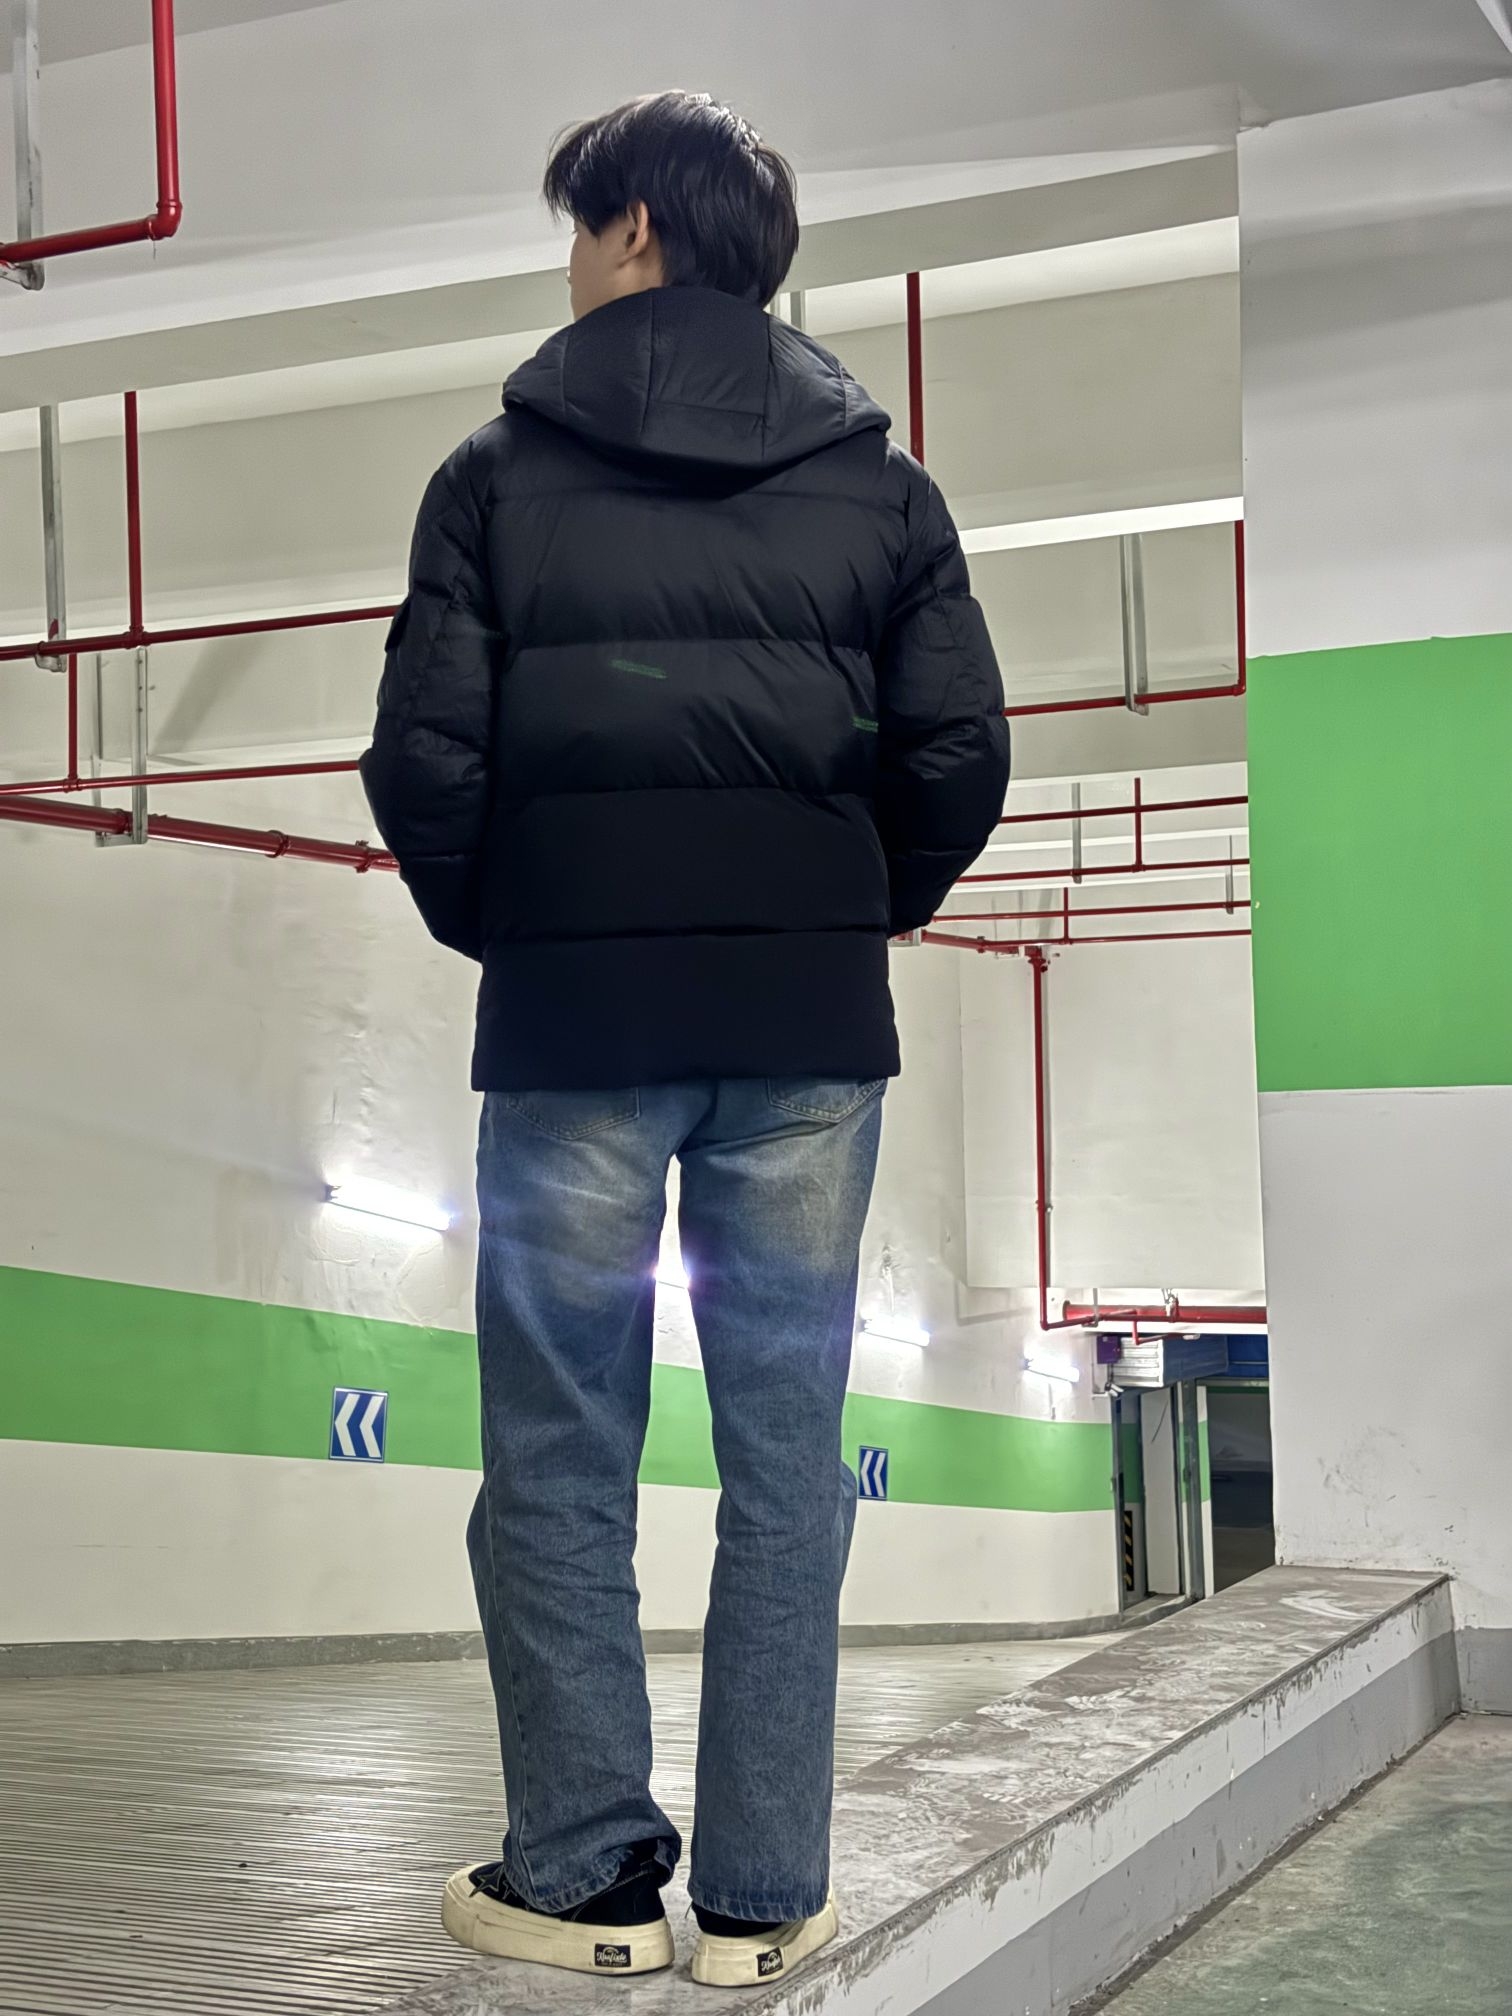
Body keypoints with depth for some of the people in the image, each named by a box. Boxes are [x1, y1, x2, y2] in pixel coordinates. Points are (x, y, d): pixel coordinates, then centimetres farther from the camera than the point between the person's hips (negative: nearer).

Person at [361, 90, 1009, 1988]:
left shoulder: (503, 471, 1)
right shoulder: (877, 480, 7)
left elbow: (426, 758, -6)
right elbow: (961, 756, 2)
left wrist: (498, 930, 11)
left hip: (573, 1026, -2)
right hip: (810, 1035, 2)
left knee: (559, 1457, 8)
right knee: (786, 1455, 7)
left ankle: (578, 1872, 14)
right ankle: (764, 1896, 12)